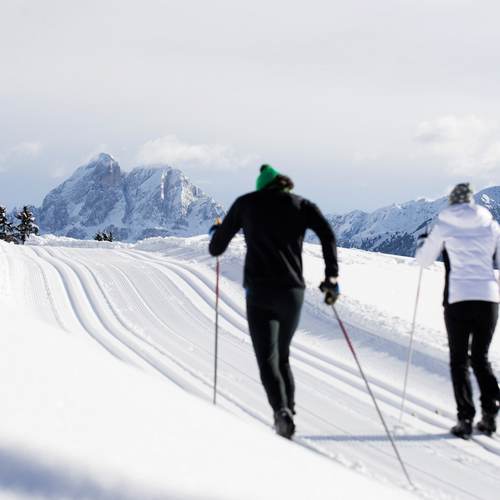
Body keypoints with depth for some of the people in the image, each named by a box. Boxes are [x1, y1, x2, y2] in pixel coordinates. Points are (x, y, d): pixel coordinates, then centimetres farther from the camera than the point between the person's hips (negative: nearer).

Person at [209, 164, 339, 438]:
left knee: (268, 359, -5)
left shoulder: (246, 203, 11)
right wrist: (332, 276, -1)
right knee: (282, 355, 20)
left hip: (259, 292, -2)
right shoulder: (301, 204, 13)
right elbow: (327, 234, -5)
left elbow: (216, 248, 14)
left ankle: (282, 410, -27)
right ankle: (289, 409, 13)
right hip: (293, 291, 2)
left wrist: (218, 233, 37)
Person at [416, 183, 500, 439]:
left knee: (459, 360, 7)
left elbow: (424, 260, 10)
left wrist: (422, 242, 30)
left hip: (458, 299, -2)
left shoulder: (444, 225, 2)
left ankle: (465, 418, -2)